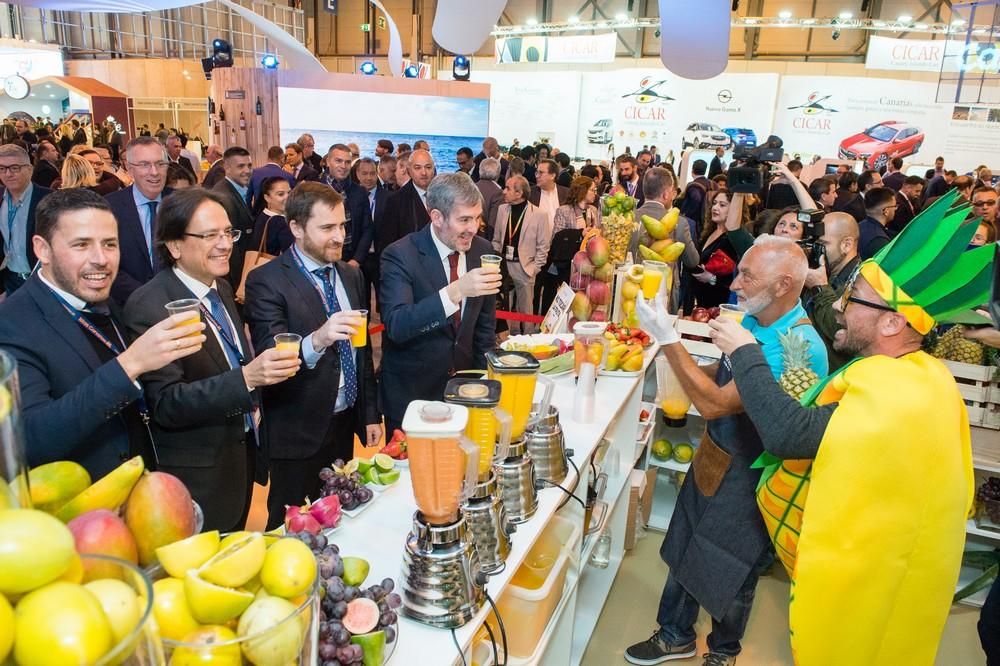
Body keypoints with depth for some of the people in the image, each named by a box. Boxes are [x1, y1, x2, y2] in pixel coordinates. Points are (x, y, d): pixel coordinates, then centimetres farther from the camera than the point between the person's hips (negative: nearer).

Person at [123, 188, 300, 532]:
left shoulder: (222, 287, 4)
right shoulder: (148, 307, -22)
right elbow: (164, 405, -27)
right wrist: (247, 377, -37)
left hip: (242, 457, 8)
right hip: (197, 480, -7)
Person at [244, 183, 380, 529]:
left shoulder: (352, 275, 7)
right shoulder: (266, 281, -14)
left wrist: (370, 413, 11)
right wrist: (317, 340, -42)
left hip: (345, 424, 6)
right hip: (298, 433, -5)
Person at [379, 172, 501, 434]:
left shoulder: (483, 250, -2)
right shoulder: (400, 255, -18)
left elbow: (485, 323, 8)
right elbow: (396, 326, -31)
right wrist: (455, 291, -40)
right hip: (411, 392, -4)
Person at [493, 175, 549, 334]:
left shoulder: (539, 214, -8)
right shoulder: (502, 209, 5)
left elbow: (543, 246, -4)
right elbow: (496, 240, 12)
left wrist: (534, 269, -8)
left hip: (524, 268, -4)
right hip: (503, 265, 4)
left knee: (526, 311, 5)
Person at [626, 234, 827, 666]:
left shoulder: (800, 348, -30)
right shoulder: (752, 320, -6)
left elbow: (714, 404, -31)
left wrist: (668, 339, -32)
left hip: (748, 478, -7)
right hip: (713, 457, 7)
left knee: (730, 570, 16)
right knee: (685, 551, 22)